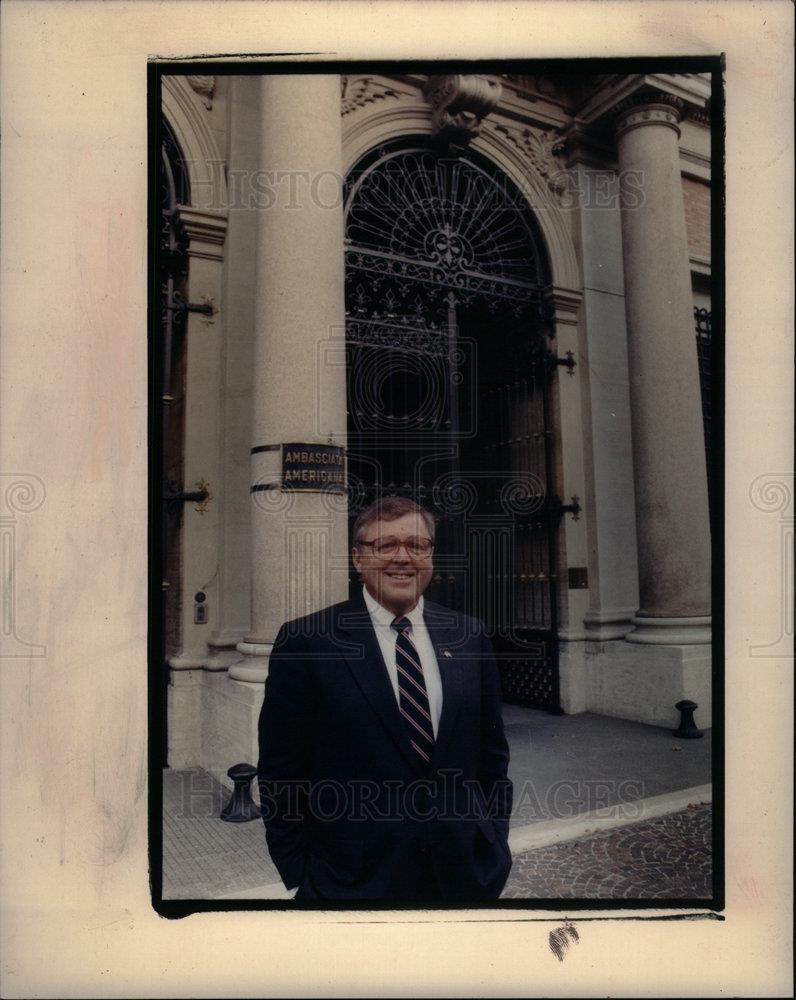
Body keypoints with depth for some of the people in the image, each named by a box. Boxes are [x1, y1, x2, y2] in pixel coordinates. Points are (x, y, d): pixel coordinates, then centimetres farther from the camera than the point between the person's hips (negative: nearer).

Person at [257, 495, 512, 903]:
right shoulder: (304, 641, -10)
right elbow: (280, 770, -7)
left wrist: (494, 844, 5)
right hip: (352, 882, -3)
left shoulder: (469, 636, 1)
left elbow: (491, 751, 8)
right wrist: (298, 874, -6)